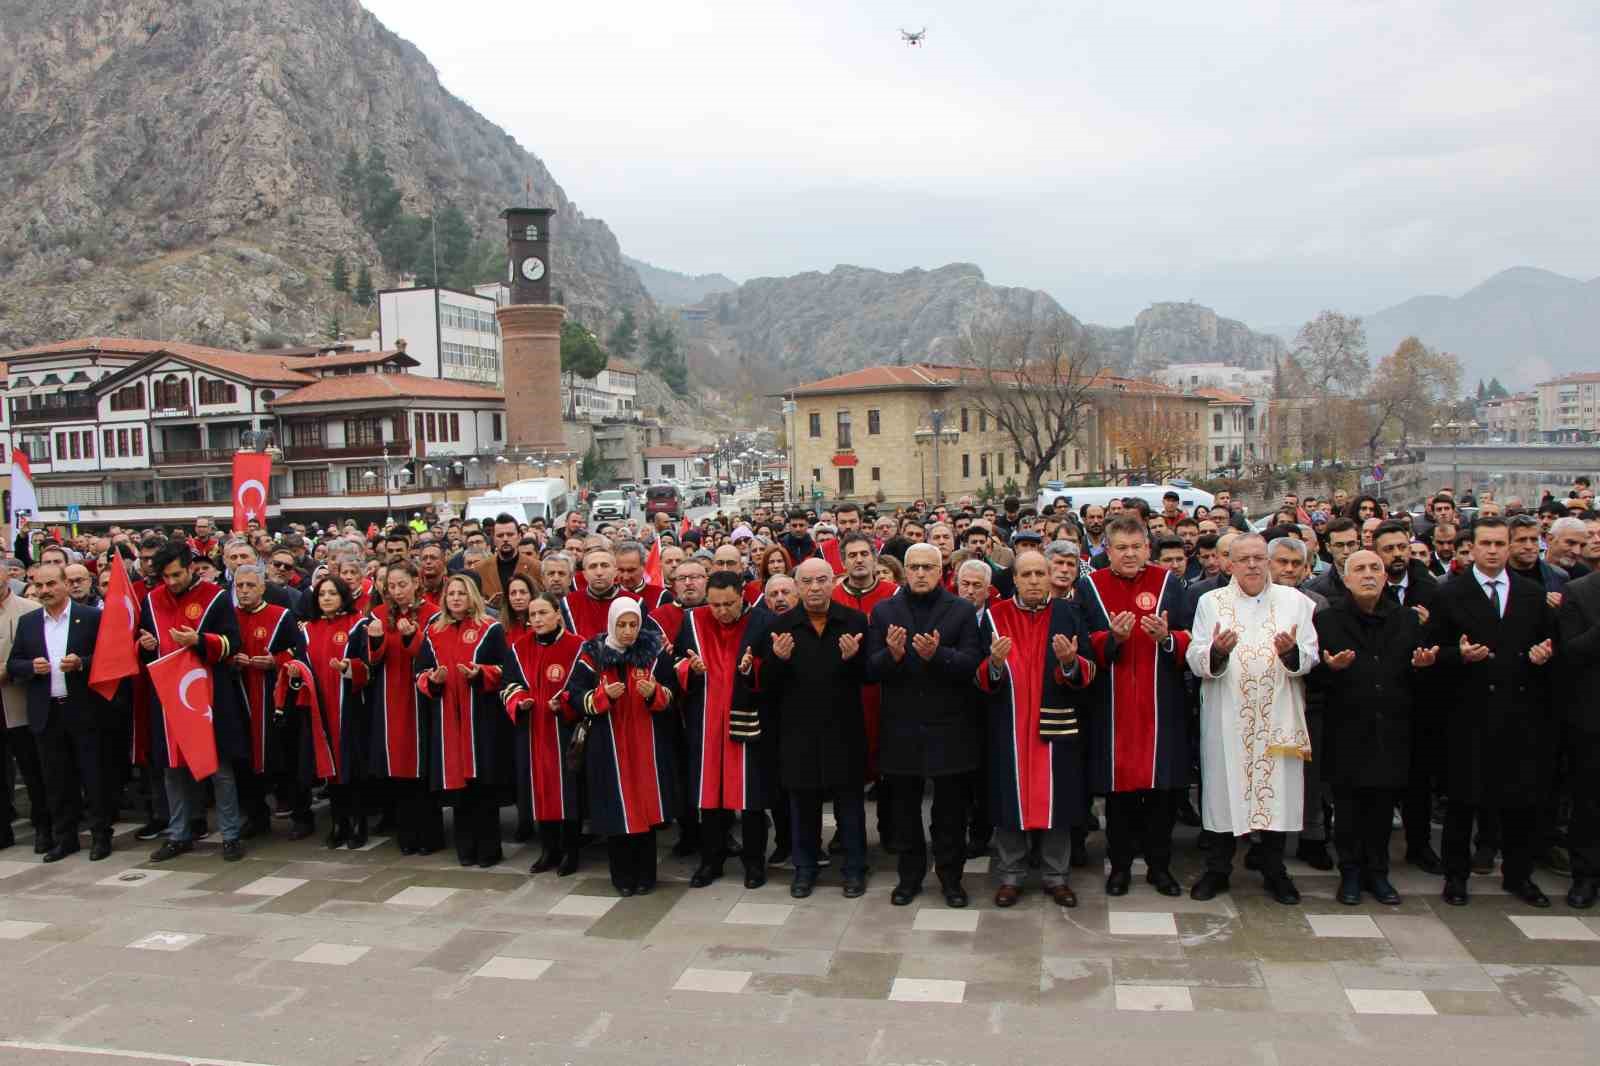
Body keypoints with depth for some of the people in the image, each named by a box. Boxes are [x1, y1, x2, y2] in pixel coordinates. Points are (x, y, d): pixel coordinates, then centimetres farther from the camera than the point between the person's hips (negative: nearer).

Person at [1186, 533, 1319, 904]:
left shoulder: (1294, 601, 6)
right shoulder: (1211, 602, 4)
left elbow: (1310, 658, 2)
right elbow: (1195, 661, -4)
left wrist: (1291, 652, -20)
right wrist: (1215, 651, -25)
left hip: (1278, 716, 1)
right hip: (1227, 717, -1)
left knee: (1277, 789, 6)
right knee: (1225, 788, 3)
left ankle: (1274, 870, 23)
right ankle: (1217, 869, 18)